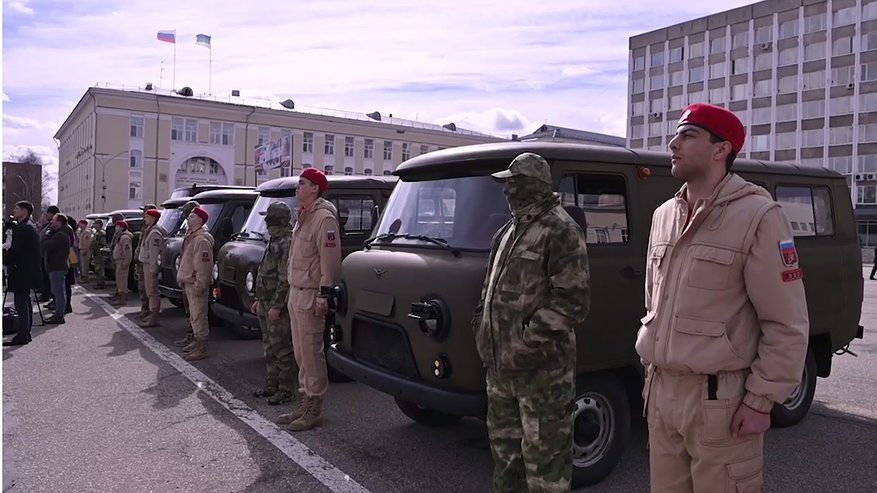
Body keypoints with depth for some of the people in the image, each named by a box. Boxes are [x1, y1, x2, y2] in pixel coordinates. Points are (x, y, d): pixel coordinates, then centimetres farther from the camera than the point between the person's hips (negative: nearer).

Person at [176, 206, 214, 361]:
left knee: (198, 316, -6)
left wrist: (199, 285, -26)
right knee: (194, 315, 20)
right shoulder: (190, 236, 14)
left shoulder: (202, 239, -20)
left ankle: (201, 349, -2)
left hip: (196, 284, -11)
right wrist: (182, 278, 21)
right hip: (188, 282, 11)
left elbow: (204, 265, -25)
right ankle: (197, 342, 32)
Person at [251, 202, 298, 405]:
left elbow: (285, 278, -22)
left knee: (282, 348, -3)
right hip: (266, 303, 10)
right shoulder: (274, 241, 17)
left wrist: (276, 305, -23)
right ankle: (271, 385, 26)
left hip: (278, 305, -10)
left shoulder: (287, 243, -16)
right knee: (269, 347, 16)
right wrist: (259, 300, 22)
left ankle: (285, 390, 5)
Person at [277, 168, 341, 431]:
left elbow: (330, 261, -19)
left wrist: (323, 297, -22)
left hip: (310, 296, -10)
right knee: (301, 353, 15)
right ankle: (305, 403, 25)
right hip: (296, 293, 10)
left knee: (312, 352, -4)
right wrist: (292, 291, 18)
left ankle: (314, 410, 5)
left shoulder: (324, 218, -14)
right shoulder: (304, 216, 17)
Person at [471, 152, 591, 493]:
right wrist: (481, 325, 11)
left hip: (542, 367, -9)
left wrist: (528, 341, -20)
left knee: (544, 455, 2)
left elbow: (573, 300, -18)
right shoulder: (508, 232, 16)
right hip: (500, 365, 9)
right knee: (504, 446, 22)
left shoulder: (561, 231, -11)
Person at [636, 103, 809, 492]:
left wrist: (762, 400, -12)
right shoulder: (663, 215, 9)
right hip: (661, 393, 7)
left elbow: (787, 324, -12)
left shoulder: (757, 216, -12)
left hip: (721, 399, -6)